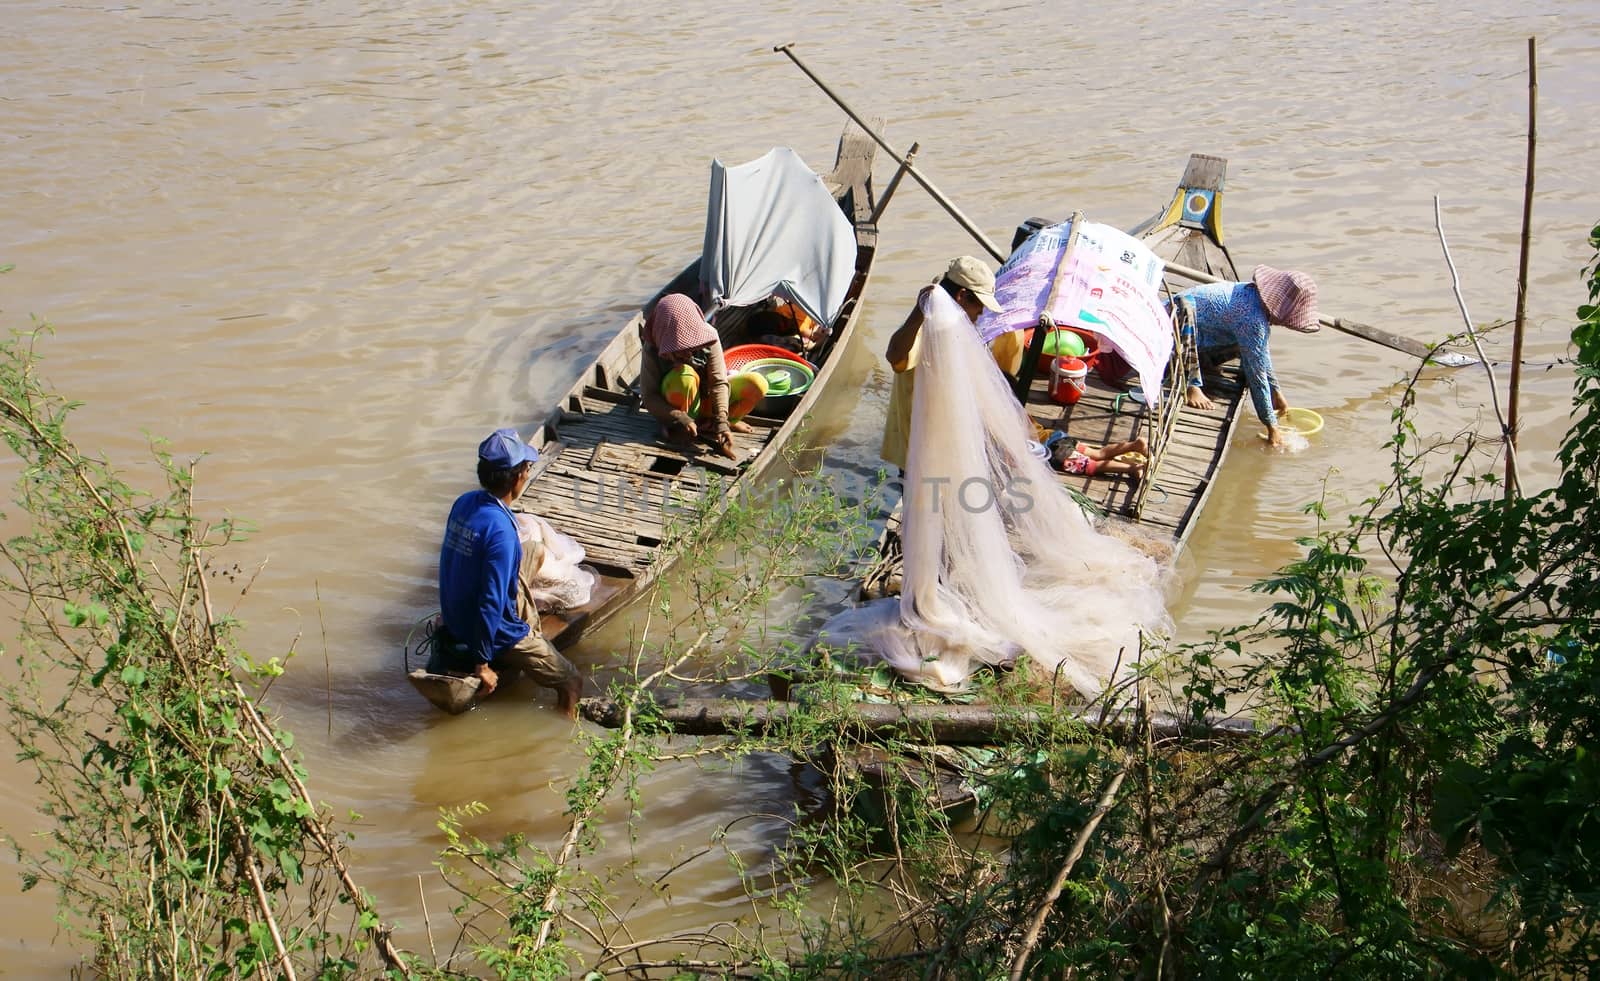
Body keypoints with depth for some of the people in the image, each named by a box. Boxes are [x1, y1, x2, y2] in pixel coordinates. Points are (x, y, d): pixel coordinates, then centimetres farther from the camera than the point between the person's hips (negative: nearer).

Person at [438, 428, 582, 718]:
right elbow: (492, 601, -31)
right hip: (497, 634, -9)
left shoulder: (464, 502, -6)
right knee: (571, 684, 5)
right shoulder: (500, 528, -32)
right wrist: (482, 664, -24)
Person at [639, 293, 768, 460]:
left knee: (758, 384, -19)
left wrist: (722, 421, -33)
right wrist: (680, 418, -37)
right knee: (684, 375, -37)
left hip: (706, 396, 3)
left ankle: (707, 424, -12)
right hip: (676, 405, -3)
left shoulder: (708, 335, -21)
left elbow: (718, 381, -22)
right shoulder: (652, 351, -25)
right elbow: (649, 397, -24)